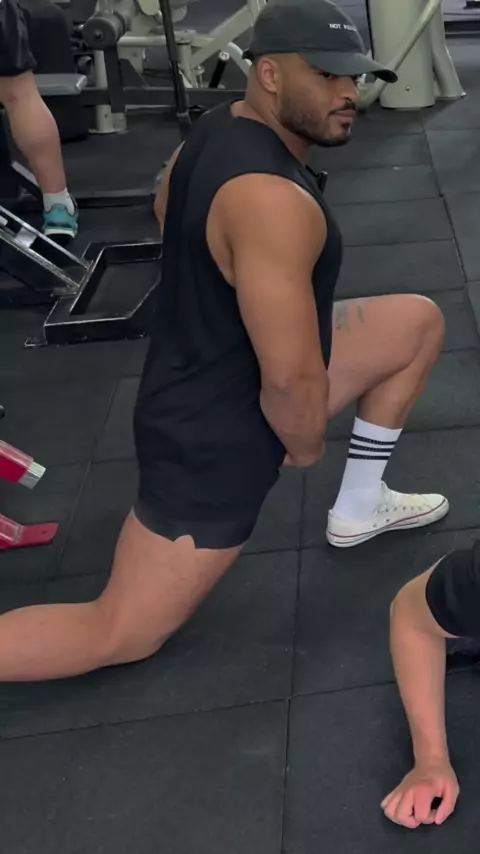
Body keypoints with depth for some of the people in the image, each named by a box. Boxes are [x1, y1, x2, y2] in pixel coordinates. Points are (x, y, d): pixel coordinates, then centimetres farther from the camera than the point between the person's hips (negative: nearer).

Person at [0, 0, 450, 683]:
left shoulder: (220, 129, -2)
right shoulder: (273, 199, -32)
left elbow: (167, 211, 19)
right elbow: (293, 383, -30)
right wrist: (306, 444, -8)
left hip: (208, 374, 10)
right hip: (218, 431, -10)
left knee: (419, 322, 17)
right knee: (118, 636, 1)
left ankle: (359, 508, 29)